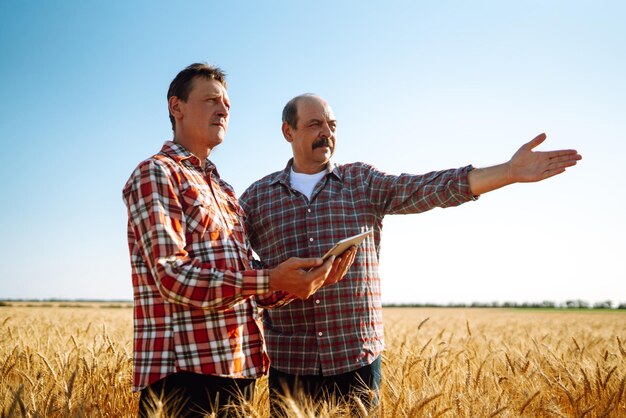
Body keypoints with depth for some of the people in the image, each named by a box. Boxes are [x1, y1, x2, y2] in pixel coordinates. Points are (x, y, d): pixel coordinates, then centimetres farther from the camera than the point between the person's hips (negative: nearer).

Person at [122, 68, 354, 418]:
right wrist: (270, 280, -25)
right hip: (182, 372, -8)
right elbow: (172, 277, -18)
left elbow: (246, 286, 14)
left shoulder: (225, 191, 20)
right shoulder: (155, 175, -5)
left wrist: (304, 281, -3)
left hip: (240, 369, 8)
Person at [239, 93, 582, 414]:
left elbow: (430, 189, -6)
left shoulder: (362, 181, 6)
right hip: (288, 362, 0)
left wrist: (511, 172, -18)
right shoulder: (257, 196, 7)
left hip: (358, 358, 0)